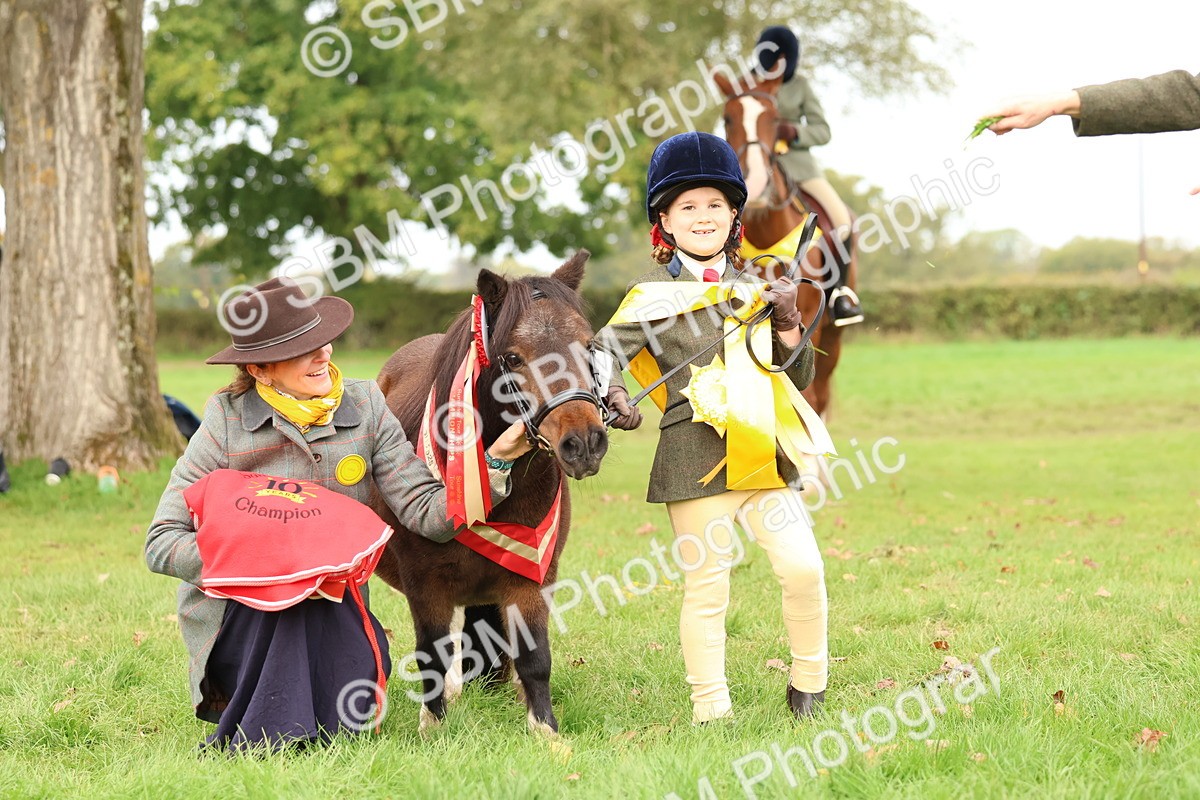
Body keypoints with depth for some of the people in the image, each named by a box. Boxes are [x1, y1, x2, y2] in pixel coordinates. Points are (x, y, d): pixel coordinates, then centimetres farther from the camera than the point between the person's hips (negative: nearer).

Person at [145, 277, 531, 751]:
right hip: (237, 618, -2)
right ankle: (256, 739, -17)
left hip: (333, 617, 2)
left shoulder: (366, 409, -3)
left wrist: (496, 459, -25)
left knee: (343, 726, -24)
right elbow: (161, 546, -12)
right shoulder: (228, 423, -11)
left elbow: (429, 515, -9)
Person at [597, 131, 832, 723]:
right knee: (706, 587, 0)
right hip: (696, 457, -3)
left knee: (802, 567, -10)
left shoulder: (756, 286, 13)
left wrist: (787, 323, -3)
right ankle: (711, 709, 11)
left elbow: (800, 378, 15)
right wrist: (613, 397, -22)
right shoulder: (654, 294, 2)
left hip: (764, 453, 3)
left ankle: (809, 685, 10)